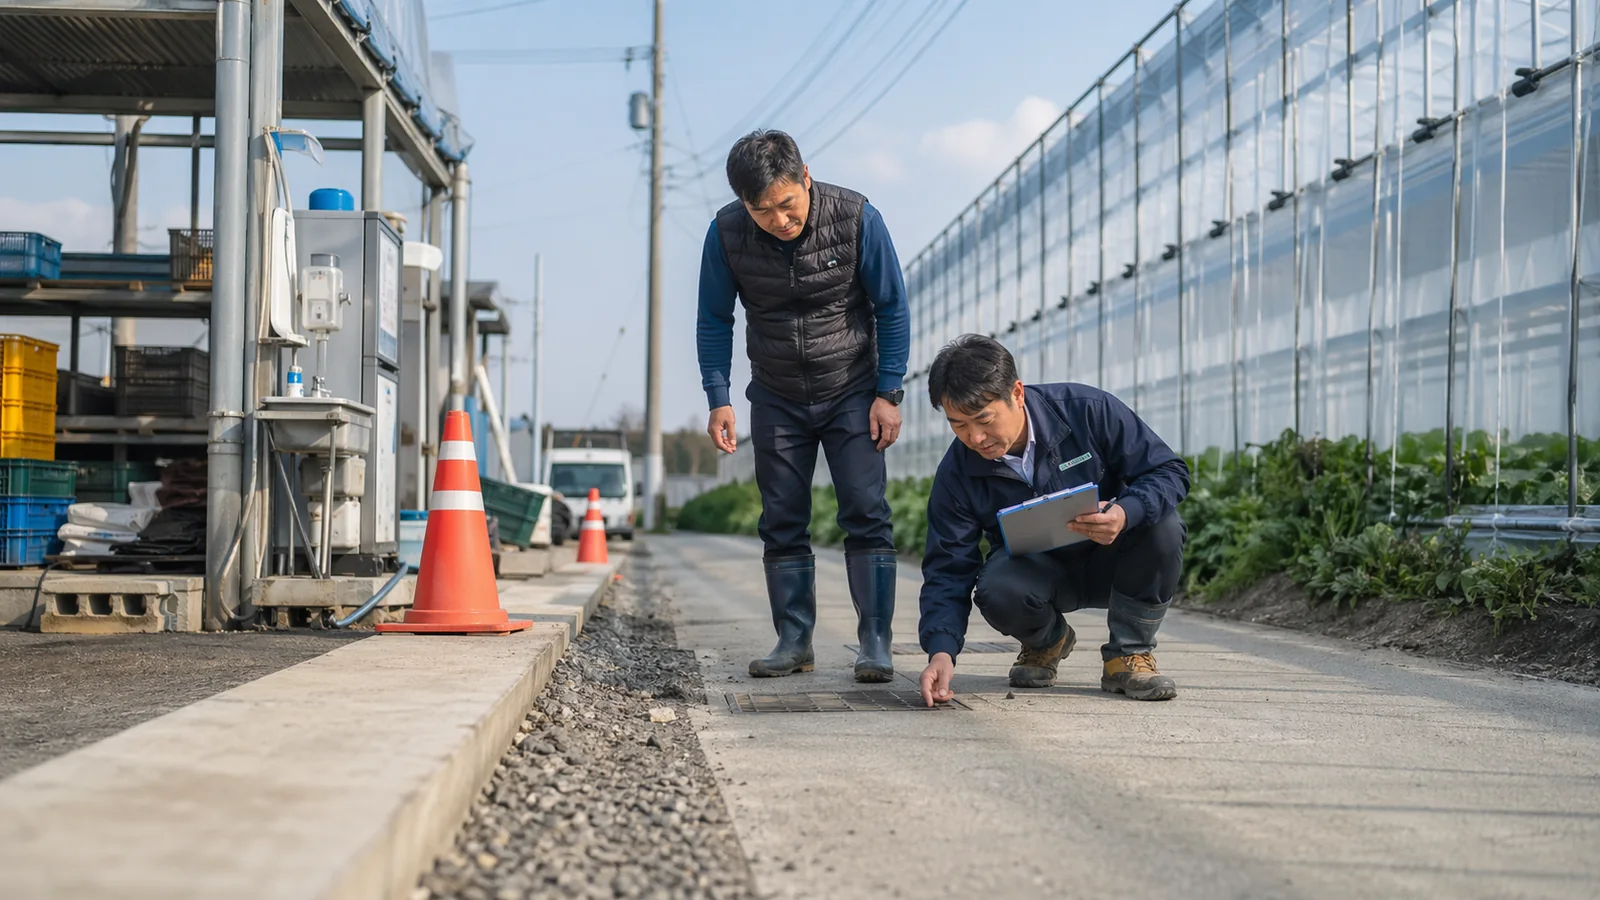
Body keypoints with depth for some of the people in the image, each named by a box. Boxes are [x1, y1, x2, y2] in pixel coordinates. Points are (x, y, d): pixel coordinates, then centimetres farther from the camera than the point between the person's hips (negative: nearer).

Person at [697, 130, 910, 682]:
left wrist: (888, 393, -10)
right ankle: (794, 642, 11)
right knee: (782, 523, 3)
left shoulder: (855, 219, -19)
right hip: (777, 399, 2)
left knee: (865, 514, -9)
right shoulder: (727, 233, -15)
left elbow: (892, 309, -8)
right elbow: (714, 321, 0)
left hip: (852, 393, -2)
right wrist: (718, 399, -7)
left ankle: (875, 643, -7)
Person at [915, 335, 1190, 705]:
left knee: (1162, 524, -32)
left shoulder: (1087, 410, -21)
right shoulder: (957, 473, -15)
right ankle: (1046, 641, 5)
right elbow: (948, 570, -15)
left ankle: (1130, 654, -12)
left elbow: (1169, 470, -17)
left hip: (1109, 561, 0)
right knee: (997, 592, -34)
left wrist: (1125, 514, -39)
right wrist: (941, 651, -32)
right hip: (1036, 570, 1)